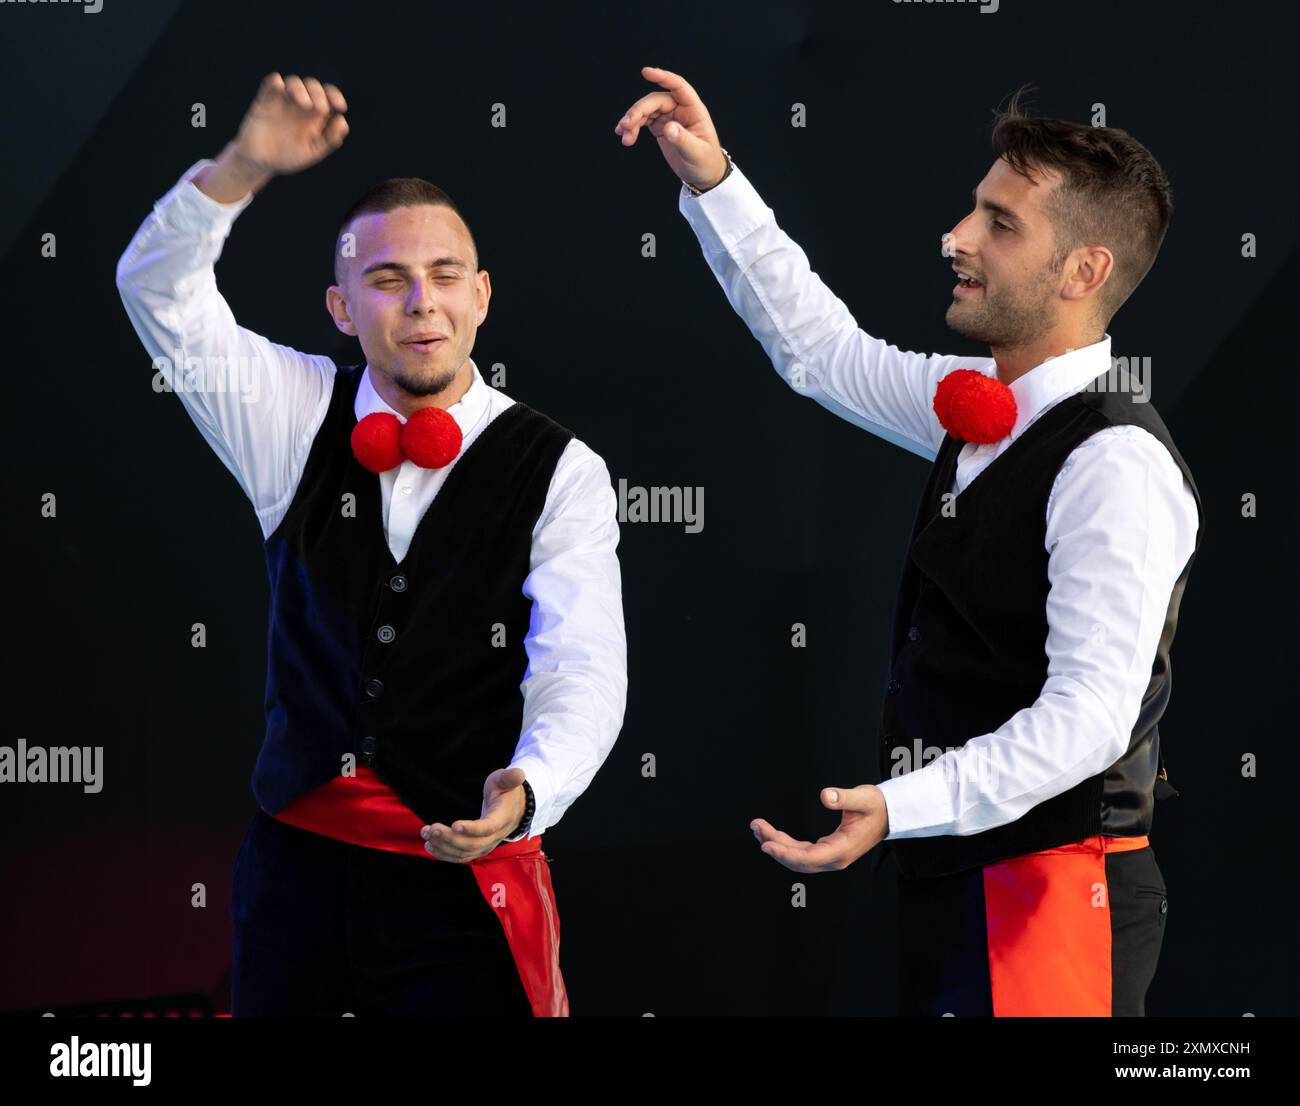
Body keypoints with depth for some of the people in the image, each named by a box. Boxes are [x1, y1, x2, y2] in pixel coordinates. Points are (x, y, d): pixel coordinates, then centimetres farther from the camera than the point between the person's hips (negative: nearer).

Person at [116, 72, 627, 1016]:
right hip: (297, 860, 3)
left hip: (465, 877, -3)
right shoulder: (299, 420, 5)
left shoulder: (558, 471, -5)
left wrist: (526, 790, -33)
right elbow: (158, 290, -1)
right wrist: (245, 167, -18)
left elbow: (582, 676, -12)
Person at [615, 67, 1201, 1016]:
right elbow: (818, 346, 25)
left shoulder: (1118, 466, -18)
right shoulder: (982, 414, 10)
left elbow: (1091, 714, -24)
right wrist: (711, 181, 17)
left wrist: (901, 808, -32)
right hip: (952, 880, 9)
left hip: (1052, 893, -9)